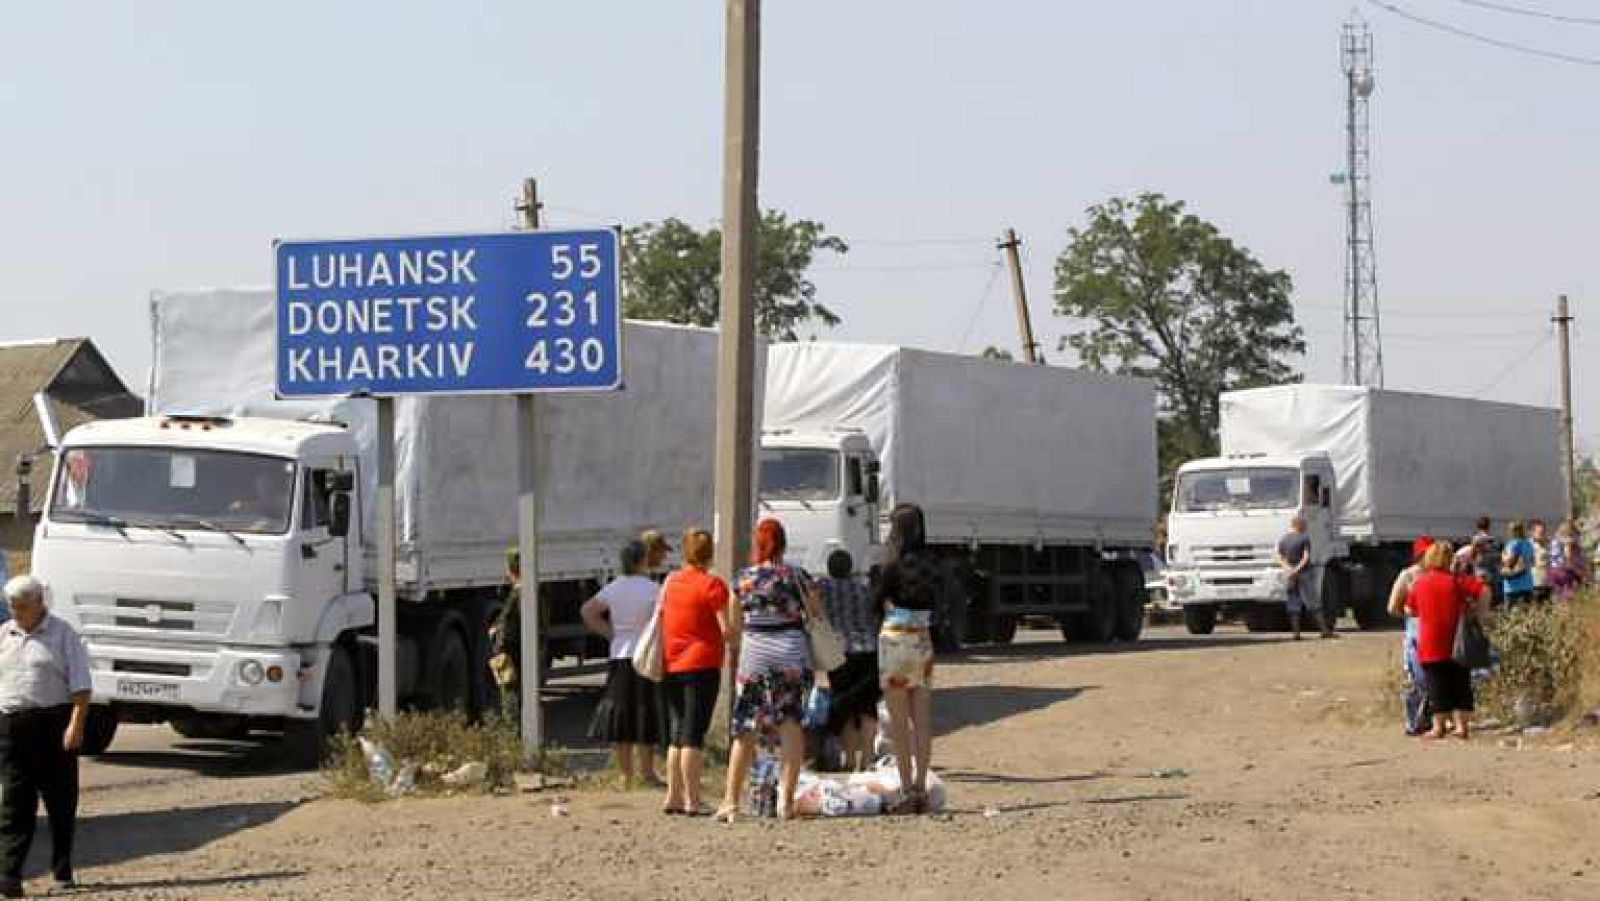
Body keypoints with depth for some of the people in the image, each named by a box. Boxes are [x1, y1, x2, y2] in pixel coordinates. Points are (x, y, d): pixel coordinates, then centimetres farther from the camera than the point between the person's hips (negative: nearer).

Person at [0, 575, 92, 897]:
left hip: (54, 724, -2)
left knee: (61, 800, 6)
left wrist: (76, 725, -15)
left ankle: (62, 870, 17)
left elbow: (80, 686, -4)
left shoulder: (62, 635, 1)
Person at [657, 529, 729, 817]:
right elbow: (727, 628, -13)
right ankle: (692, 801, -7)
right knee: (694, 735, -6)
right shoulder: (712, 584, -10)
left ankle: (673, 798, 15)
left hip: (671, 666, 6)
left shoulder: (670, 582, 9)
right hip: (702, 664, -6)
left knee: (677, 734, 14)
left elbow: (660, 622, 14)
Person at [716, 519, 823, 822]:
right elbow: (817, 615, 2)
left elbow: (735, 627, 7)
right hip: (791, 654, -1)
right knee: (791, 725, 2)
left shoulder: (742, 579, 1)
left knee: (745, 729, 7)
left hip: (754, 653, 2)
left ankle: (731, 801, 6)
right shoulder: (797, 576, -4)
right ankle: (786, 799, -4)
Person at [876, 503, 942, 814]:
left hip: (896, 638, -6)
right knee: (922, 720, 7)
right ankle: (921, 789, 7)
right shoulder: (934, 564, 4)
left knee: (898, 721, -1)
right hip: (924, 639, 6)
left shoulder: (896, 564, -13)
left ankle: (907, 790, -3)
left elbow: (878, 602, -5)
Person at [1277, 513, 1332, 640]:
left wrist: (1288, 569, -12)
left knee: (1293, 606, 4)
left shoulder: (1282, 540, 9)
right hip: (1304, 574, -4)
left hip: (1289, 577, 4)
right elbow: (1306, 557, -14)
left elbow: (1280, 559, 1)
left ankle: (1296, 632, -2)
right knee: (1314, 604, -4)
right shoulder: (1305, 538, -6)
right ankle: (1324, 630, -6)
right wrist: (1297, 570, -17)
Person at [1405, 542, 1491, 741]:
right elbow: (1484, 590, -13)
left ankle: (1439, 726, 4)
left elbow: (1410, 610, 12)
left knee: (1437, 685, 3)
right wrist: (1480, 611, -1)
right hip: (1457, 644, 0)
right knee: (1460, 684, 7)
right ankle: (1461, 725, 6)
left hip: (1430, 644, 0)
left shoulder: (1420, 583, 1)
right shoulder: (1456, 580, -3)